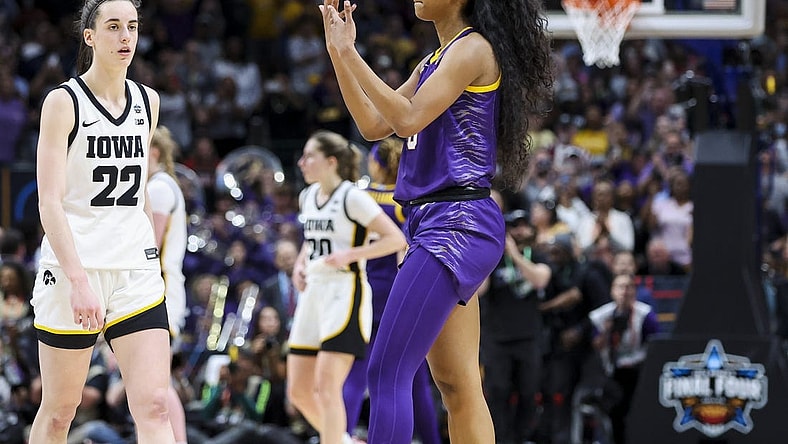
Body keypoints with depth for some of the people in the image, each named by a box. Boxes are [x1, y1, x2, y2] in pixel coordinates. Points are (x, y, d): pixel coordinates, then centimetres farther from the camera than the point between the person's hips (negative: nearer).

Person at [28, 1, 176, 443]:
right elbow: (50, 203, -13)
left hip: (136, 273, 4)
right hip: (73, 271, -4)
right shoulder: (63, 101, -7)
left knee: (155, 407, -8)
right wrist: (79, 280, -23)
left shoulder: (148, 101, 10)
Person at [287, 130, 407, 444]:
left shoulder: (352, 197, -10)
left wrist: (349, 255, -20)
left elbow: (396, 239, -13)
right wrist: (300, 263, 11)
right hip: (313, 293, 8)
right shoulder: (307, 197, 13)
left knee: (326, 386, -15)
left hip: (345, 295, -8)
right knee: (299, 391, 6)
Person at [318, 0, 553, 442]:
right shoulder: (436, 59, 19)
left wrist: (350, 53, -18)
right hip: (431, 223, 10)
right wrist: (338, 52, 10)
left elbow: (408, 118, -19)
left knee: (387, 373, -14)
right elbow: (373, 125, 18)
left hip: (457, 224, -10)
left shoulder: (474, 48, -9)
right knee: (457, 386, 8)